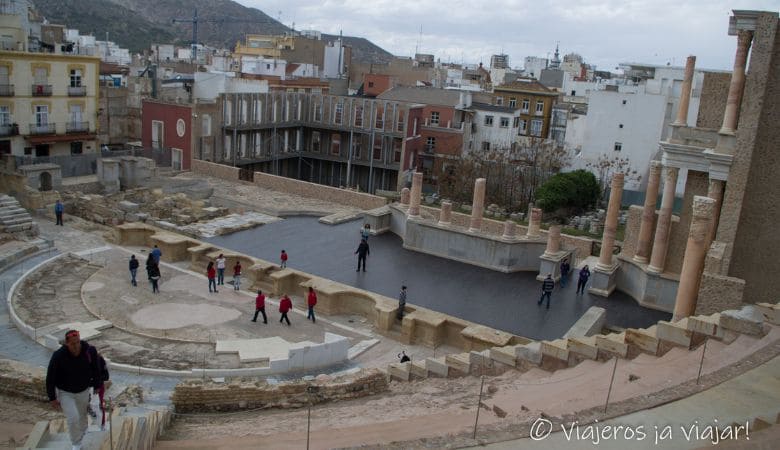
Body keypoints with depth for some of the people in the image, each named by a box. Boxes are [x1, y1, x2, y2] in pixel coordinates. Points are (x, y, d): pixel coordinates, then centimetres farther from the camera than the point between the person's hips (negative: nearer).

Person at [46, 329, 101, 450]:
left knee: (82, 415, 20)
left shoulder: (90, 351, -22)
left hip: (83, 391, 3)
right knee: (73, 418, -11)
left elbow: (95, 369, -4)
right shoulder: (58, 356, -29)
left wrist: (97, 385, 6)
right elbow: (50, 378, -17)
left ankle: (83, 431, 51)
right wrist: (52, 398, -13)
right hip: (65, 392, -3)